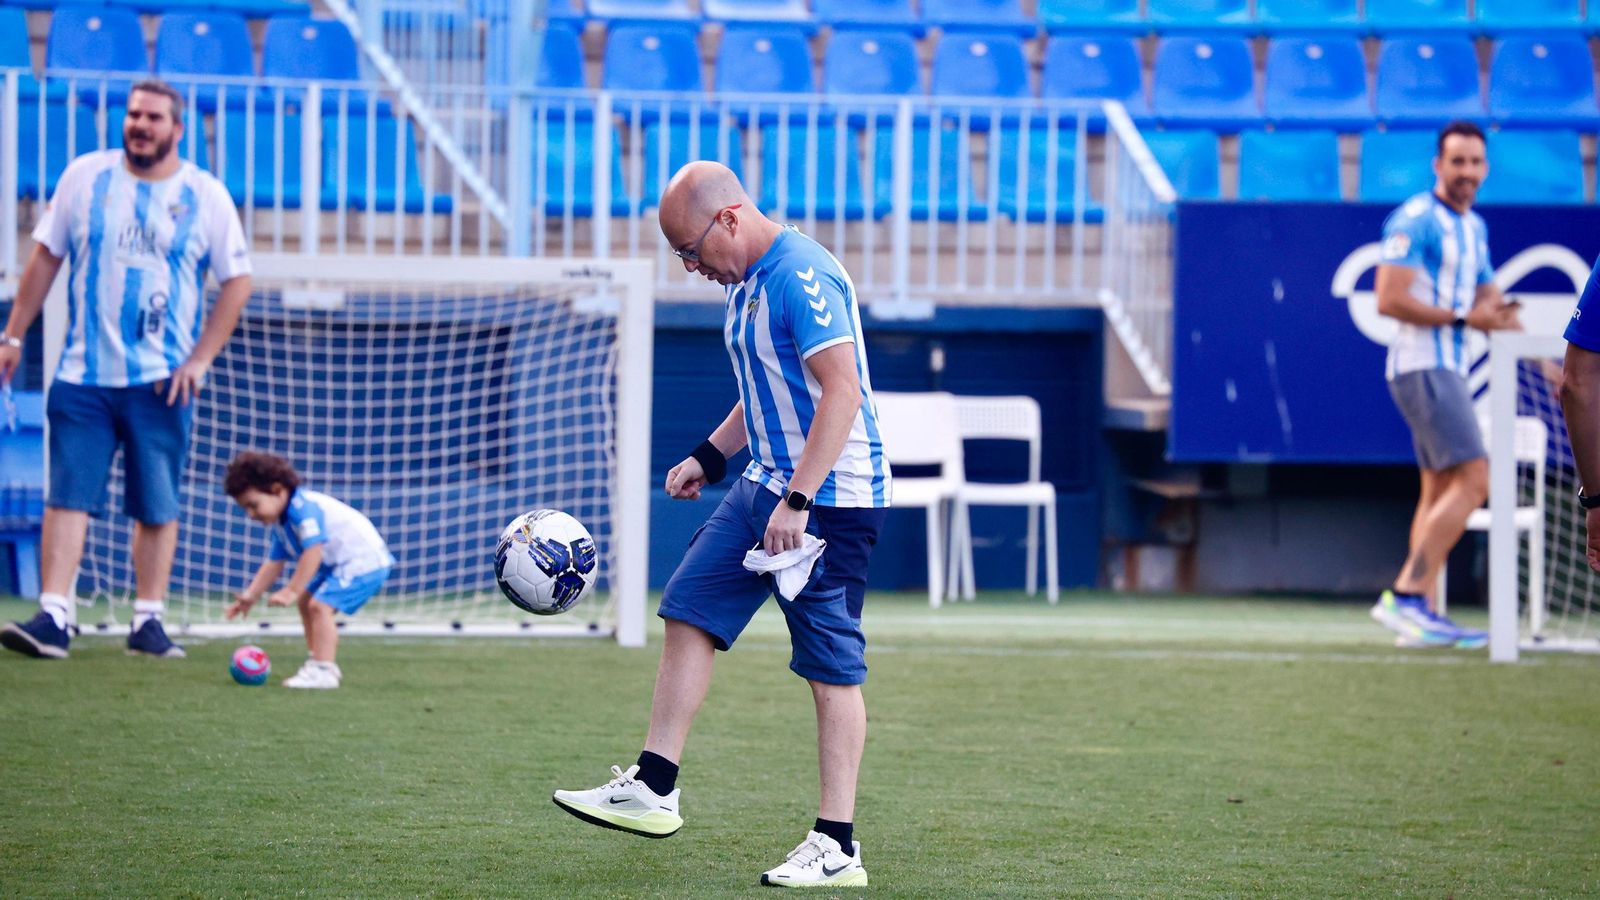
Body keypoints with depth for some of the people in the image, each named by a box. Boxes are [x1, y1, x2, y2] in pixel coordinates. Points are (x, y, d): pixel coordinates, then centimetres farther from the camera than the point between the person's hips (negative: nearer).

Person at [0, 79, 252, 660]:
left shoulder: (205, 197, 0)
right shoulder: (86, 177, 4)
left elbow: (237, 281, 3)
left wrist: (200, 358, -5)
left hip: (161, 381, -1)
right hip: (84, 373, 1)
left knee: (157, 507, 3)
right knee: (68, 496, -7)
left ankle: (148, 619, 11)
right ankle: (54, 618, -10)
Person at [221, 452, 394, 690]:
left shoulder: (304, 509, -23)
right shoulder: (280, 524, 11)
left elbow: (313, 552, -31)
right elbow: (273, 563, 14)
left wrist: (291, 591, -31)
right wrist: (250, 595, 4)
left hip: (364, 561, -11)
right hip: (339, 564, 11)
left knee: (320, 605, -22)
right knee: (306, 602, 22)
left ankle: (324, 670, -24)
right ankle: (320, 660, 29)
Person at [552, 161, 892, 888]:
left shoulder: (801, 275, -20)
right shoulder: (747, 281, 12)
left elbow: (843, 390, -26)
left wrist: (798, 500, -29)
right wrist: (710, 456, 19)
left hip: (831, 497, -10)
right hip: (768, 485, 10)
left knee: (831, 668, -6)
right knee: (689, 611, 8)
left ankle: (837, 847, -2)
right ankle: (653, 789, 14)